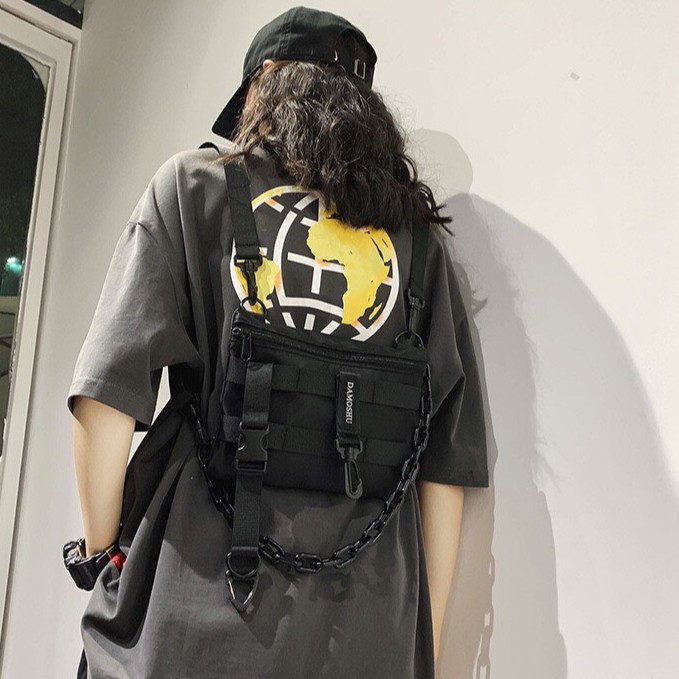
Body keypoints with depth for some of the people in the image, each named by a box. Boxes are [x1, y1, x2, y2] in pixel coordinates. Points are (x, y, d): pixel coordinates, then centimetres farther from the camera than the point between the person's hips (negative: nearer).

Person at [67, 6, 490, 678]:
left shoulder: (194, 184, 1)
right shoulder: (419, 237, 7)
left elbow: (108, 394, -8)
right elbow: (448, 459, 4)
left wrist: (103, 553, 5)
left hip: (198, 604, -2)